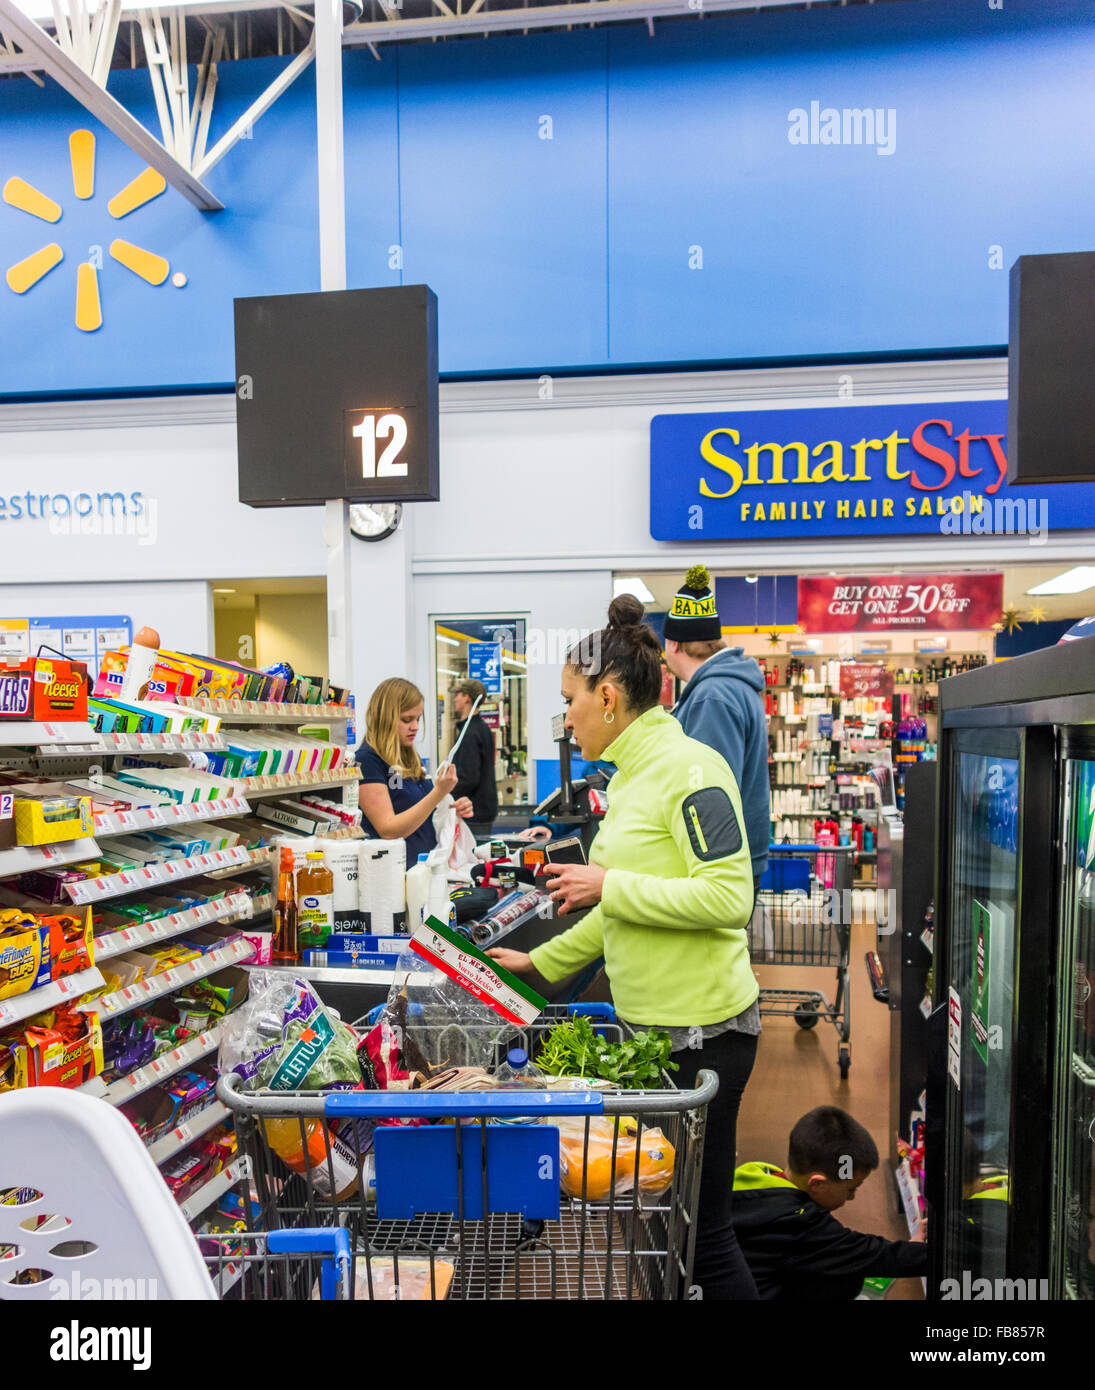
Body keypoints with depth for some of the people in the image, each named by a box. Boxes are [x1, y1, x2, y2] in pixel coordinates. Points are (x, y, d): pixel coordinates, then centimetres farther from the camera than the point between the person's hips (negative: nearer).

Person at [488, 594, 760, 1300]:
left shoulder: (689, 766, -16)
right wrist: (540, 962, 22)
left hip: (701, 1030, -9)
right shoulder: (632, 775, 13)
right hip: (651, 1026, 9)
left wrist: (608, 883, -20)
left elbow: (729, 896, -25)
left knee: (699, 1226, 4)